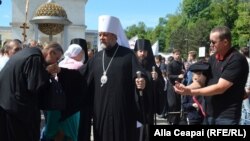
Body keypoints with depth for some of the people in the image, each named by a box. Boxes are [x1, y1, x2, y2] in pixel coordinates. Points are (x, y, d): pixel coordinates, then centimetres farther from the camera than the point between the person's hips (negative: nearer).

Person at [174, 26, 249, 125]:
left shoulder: (237, 60, -15)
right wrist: (185, 88, -6)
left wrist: (191, 92, -22)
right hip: (209, 113, 7)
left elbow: (220, 88, -21)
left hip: (227, 116, -7)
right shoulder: (213, 58, 8)